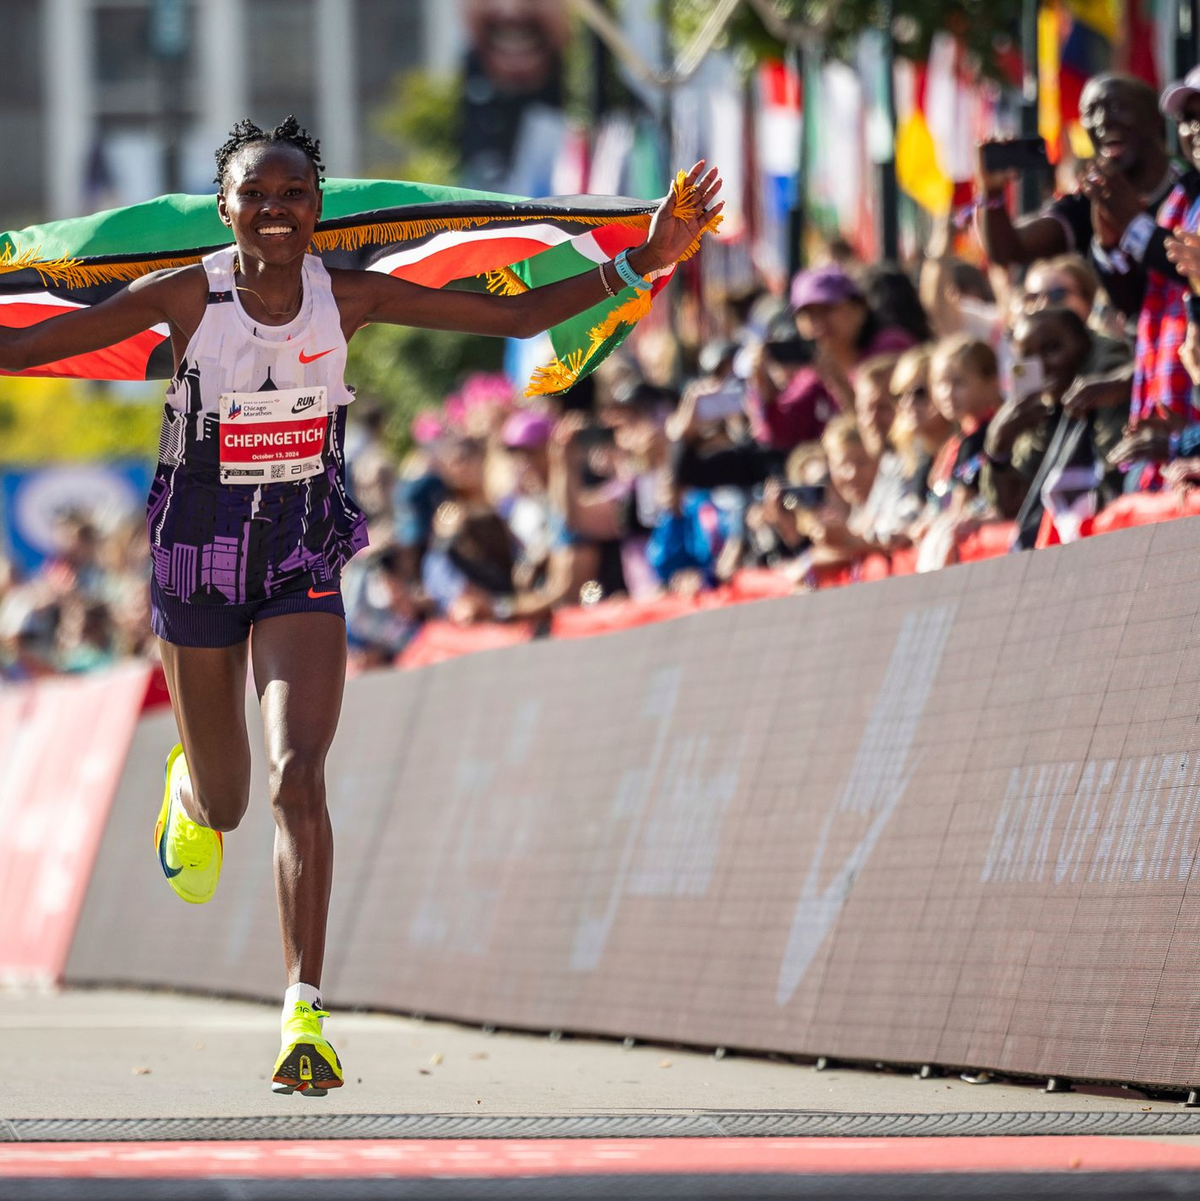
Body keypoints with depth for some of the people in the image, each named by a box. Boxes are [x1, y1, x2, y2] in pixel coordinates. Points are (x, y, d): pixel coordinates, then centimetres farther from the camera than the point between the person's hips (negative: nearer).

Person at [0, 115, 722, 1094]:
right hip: (199, 557, 0)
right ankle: (188, 790, 52)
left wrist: (641, 265, -11)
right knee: (223, 804, 12)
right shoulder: (188, 295, -12)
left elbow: (516, 316, -3)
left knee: (298, 778, -19)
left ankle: (305, 1016, -18)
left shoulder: (348, 297, -7)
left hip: (304, 562, 0)